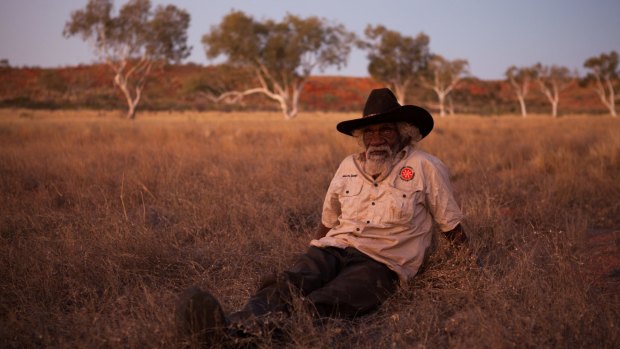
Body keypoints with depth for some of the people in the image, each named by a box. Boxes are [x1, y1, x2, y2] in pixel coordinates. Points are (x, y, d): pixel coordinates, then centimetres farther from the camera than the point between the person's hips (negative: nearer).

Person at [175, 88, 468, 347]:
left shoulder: (426, 168, 6)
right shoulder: (349, 166, 18)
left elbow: (453, 229, 11)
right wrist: (312, 260, 17)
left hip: (382, 263, -4)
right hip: (334, 249, 4)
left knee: (322, 303, -36)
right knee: (288, 284, -32)